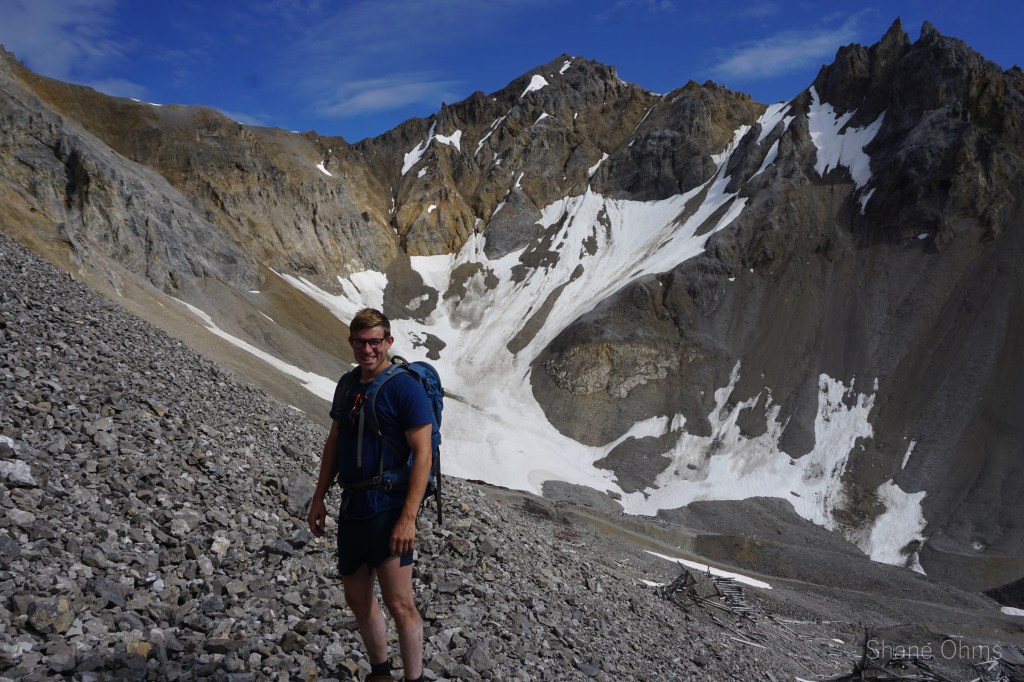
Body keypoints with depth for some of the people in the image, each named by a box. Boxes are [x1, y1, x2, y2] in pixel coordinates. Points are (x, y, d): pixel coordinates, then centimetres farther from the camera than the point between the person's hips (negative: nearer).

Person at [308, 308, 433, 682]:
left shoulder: (405, 387, -13)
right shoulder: (347, 383, 9)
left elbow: (422, 454, -16)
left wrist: (408, 517, -21)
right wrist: (319, 498, 15)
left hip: (387, 508, -7)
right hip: (351, 507, 8)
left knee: (399, 604, -7)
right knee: (358, 598, 17)